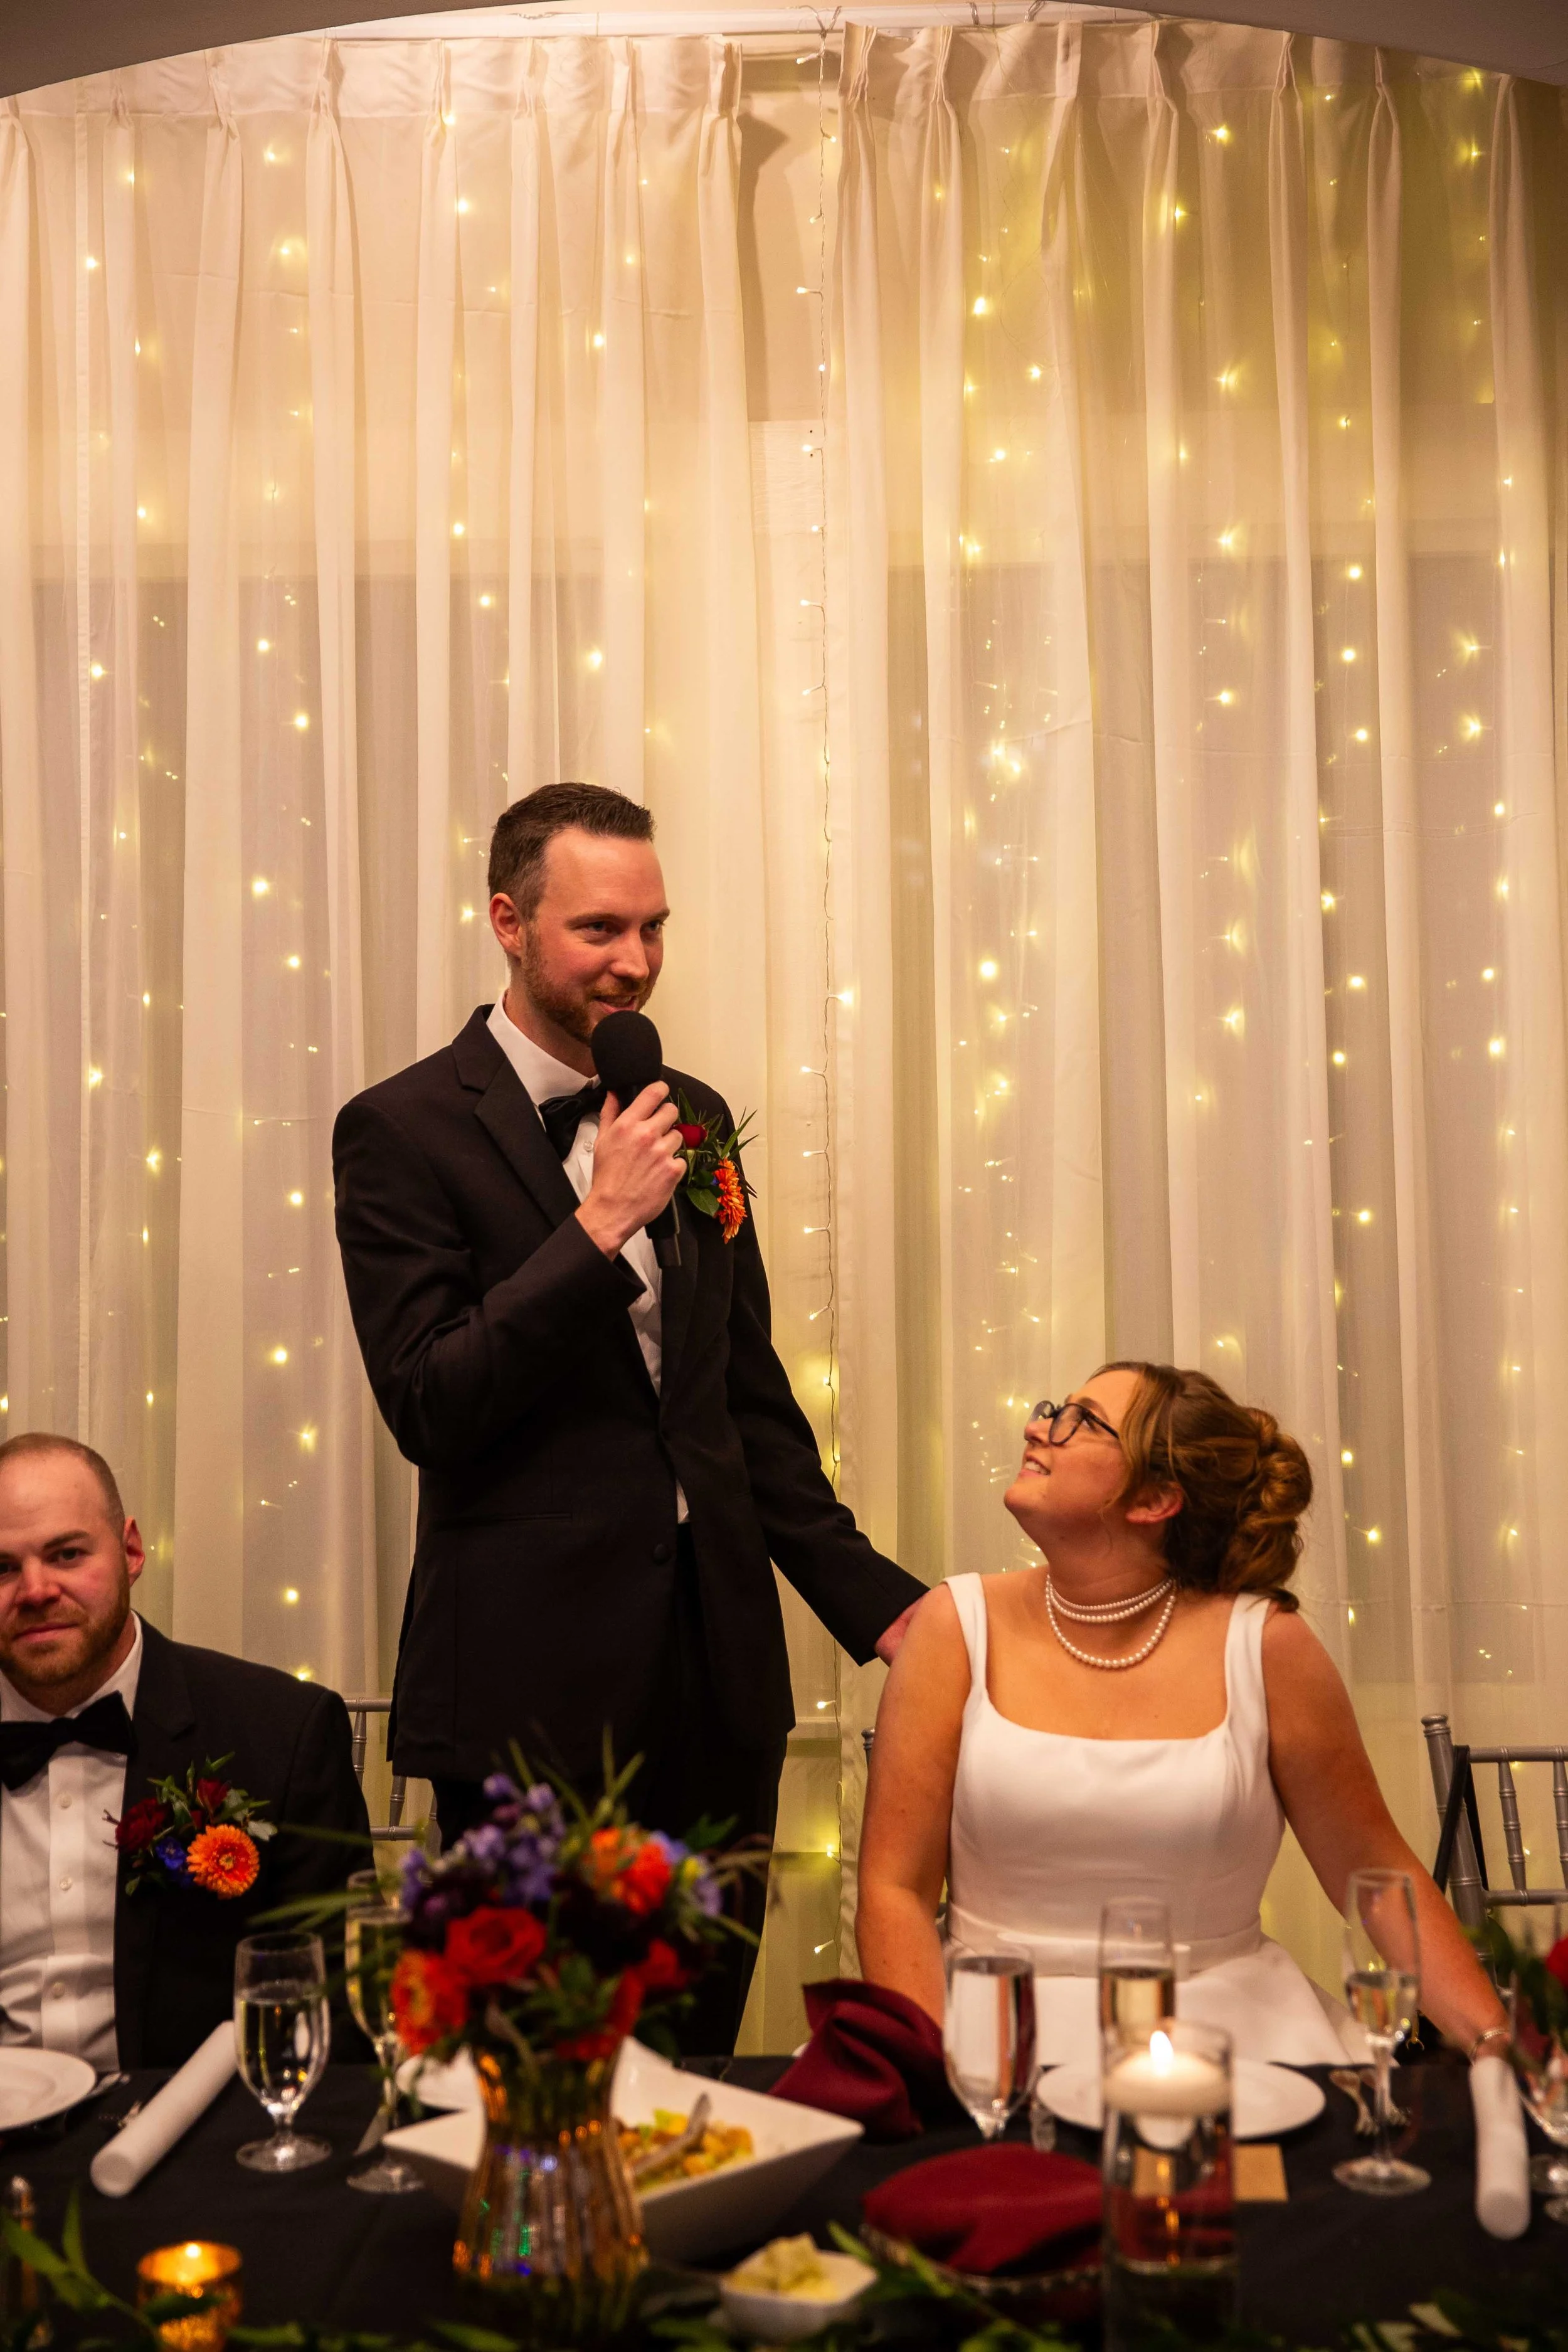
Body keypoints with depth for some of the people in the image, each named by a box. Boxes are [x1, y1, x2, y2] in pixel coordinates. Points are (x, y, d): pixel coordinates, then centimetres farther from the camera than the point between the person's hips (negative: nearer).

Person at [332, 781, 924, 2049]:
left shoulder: (692, 1116, 11)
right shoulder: (405, 1128, -6)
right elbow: (427, 1406, -14)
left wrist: (868, 1597, 12)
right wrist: (599, 1227, -20)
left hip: (717, 1665, 5)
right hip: (536, 1679, -5)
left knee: (701, 2052, 13)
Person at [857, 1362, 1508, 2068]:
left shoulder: (1264, 1644, 2)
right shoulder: (959, 1626, 4)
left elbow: (1381, 1877, 11)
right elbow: (895, 1889, 2)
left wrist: (1497, 2041, -1)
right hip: (1003, 2035, -1)